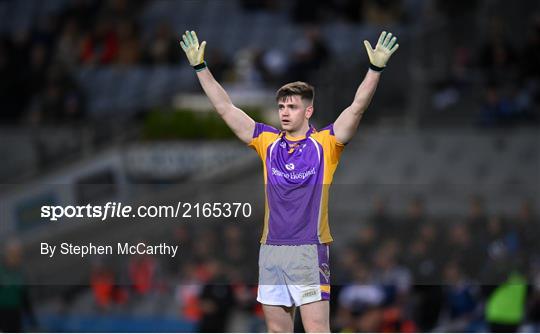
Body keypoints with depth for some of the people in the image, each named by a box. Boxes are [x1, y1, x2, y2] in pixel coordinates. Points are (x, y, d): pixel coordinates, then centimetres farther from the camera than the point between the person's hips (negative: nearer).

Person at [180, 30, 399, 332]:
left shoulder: (325, 143, 0)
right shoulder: (268, 142, 11)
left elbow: (358, 107, -9)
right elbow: (225, 108, 12)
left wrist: (376, 68, -21)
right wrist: (200, 67, 9)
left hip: (310, 250, -4)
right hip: (271, 249, 5)